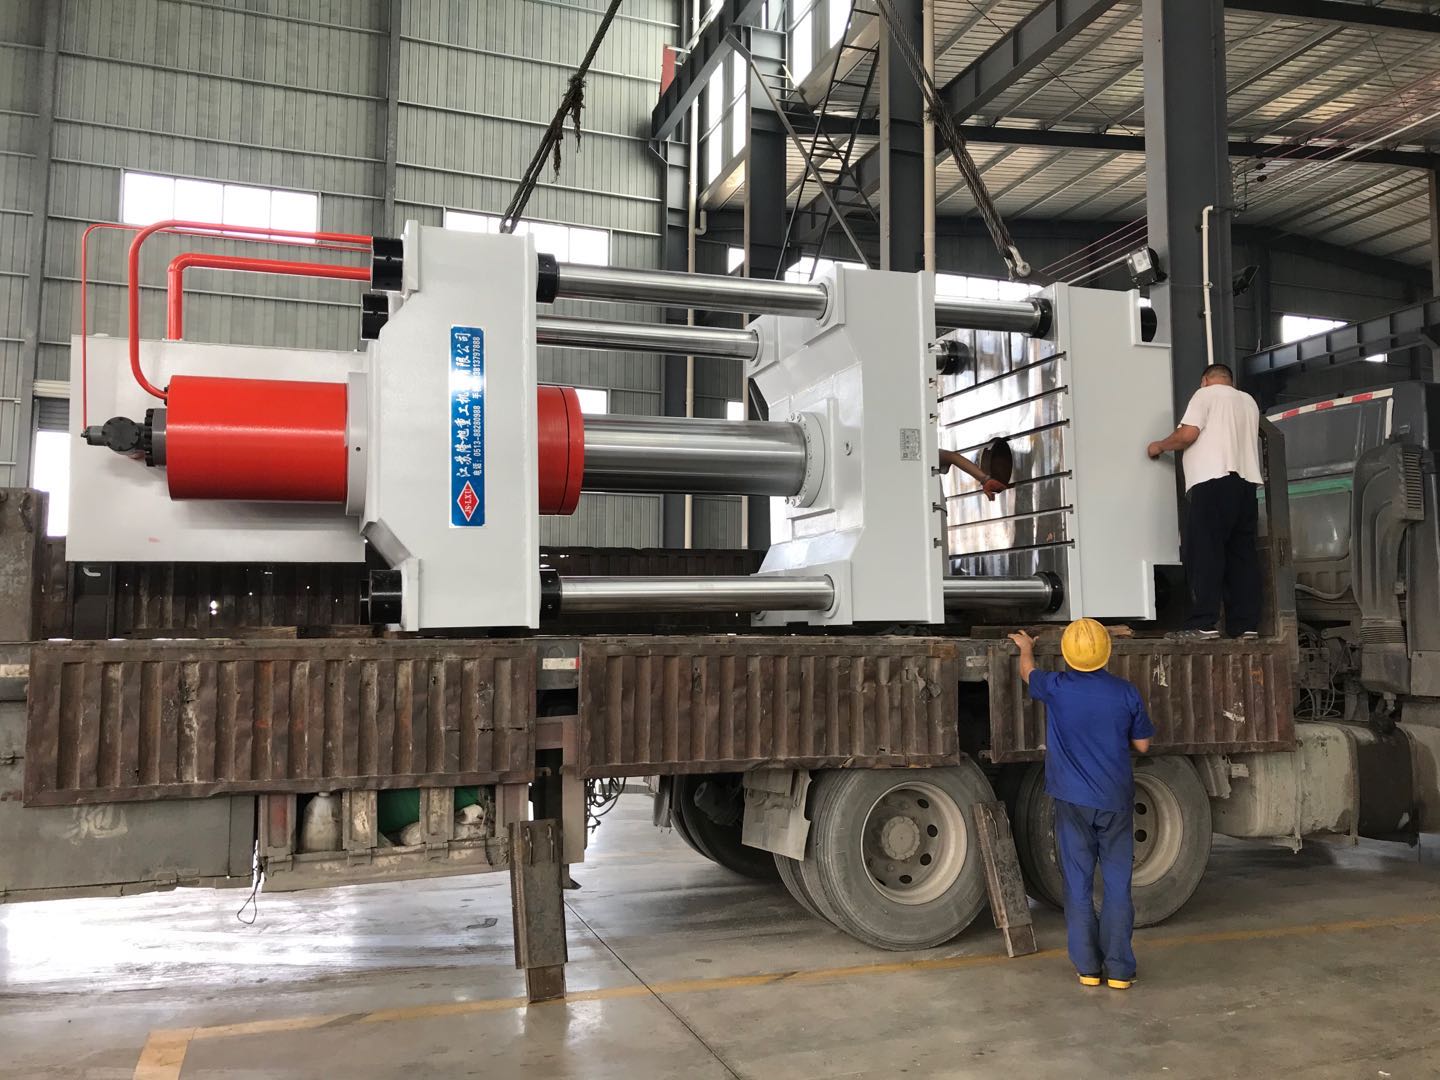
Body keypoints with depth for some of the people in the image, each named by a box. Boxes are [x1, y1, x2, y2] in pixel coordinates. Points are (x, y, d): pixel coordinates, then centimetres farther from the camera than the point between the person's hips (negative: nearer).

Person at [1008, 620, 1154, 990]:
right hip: (1116, 801, 1)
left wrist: (1025, 647, 36)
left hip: (1072, 801, -1)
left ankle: (1087, 966, 12)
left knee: (1078, 885, 7)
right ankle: (1119, 969, 9)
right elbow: (1141, 745, 5)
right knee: (1117, 884, 6)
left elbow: (1027, 672, 16)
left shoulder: (1057, 688, -8)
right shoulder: (1126, 692, -6)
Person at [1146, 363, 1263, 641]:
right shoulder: (1249, 401, 25)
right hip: (1247, 481, 7)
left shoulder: (1206, 394, 5)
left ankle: (1203, 624, -16)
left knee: (1203, 553, -10)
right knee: (1242, 555, 6)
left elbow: (1188, 433, -7)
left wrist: (1160, 446, 8)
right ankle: (1245, 624, 4)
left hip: (1213, 480, -7)